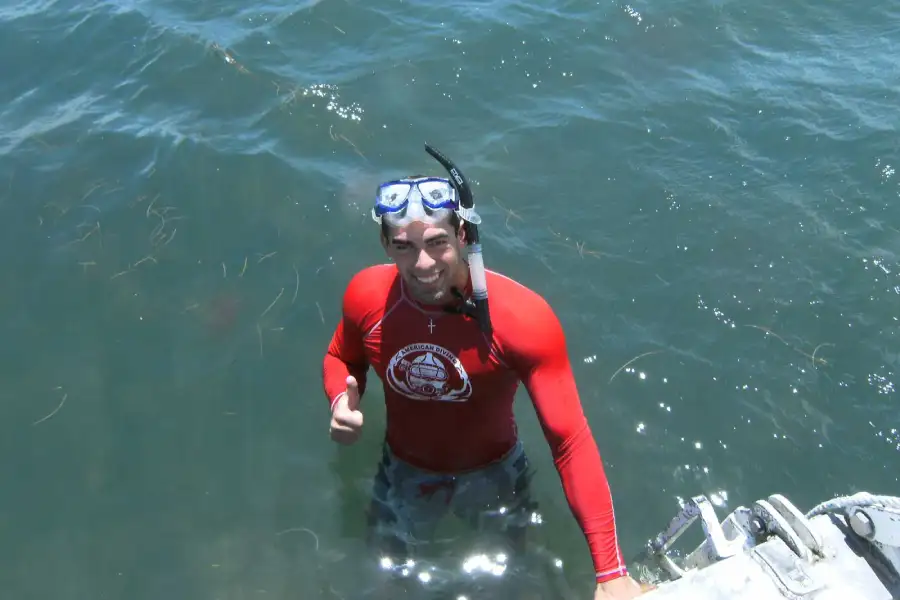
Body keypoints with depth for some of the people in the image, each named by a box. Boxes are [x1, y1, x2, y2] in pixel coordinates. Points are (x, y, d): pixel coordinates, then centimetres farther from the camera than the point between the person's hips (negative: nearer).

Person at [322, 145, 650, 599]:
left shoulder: (522, 316, -35)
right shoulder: (366, 296, -25)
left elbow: (571, 442, -33)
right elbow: (341, 358, -1)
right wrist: (343, 401, -26)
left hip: (494, 471, -1)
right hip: (404, 470, 2)